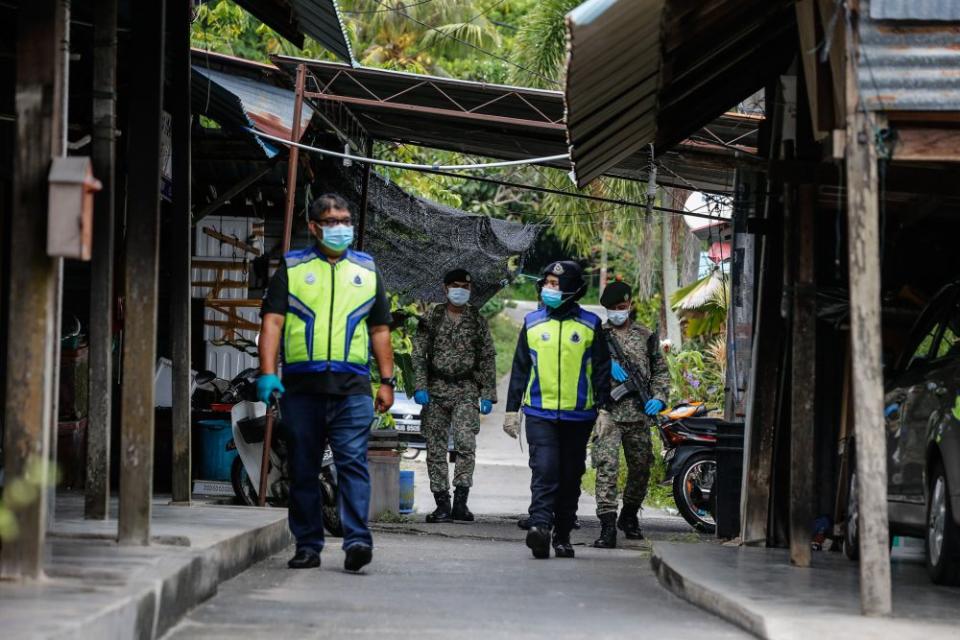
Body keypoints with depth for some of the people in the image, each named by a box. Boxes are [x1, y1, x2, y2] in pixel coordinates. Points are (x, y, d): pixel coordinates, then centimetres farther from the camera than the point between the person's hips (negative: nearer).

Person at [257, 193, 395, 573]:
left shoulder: (367, 271, 17)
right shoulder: (291, 269, 10)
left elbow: (380, 329, 19)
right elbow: (272, 321, 2)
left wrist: (387, 381, 11)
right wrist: (268, 372, -11)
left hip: (352, 388, 0)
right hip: (301, 386, 0)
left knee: (353, 463, -12)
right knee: (303, 470, 4)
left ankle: (357, 540, -17)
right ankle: (307, 546, 10)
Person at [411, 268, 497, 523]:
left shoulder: (477, 320, 10)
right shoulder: (432, 317, 8)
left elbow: (488, 358, 10)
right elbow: (419, 353, 5)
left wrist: (487, 395, 4)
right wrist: (420, 387, -6)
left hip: (466, 390, -1)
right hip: (436, 389, 1)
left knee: (466, 442, -17)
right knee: (436, 447, 0)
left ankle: (460, 500, -14)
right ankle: (442, 503, 4)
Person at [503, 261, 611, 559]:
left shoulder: (589, 325, 4)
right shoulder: (533, 323, 8)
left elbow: (601, 370, 7)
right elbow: (520, 369, 13)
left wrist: (604, 410, 0)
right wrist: (512, 409, 9)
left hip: (578, 416, 0)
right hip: (540, 414, 0)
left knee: (570, 477, 7)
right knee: (544, 471, -16)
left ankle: (563, 536, 15)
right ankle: (540, 527, -27)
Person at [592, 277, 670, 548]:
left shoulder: (646, 336, 13)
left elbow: (660, 371, 17)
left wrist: (658, 397, 0)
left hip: (639, 414, 3)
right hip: (608, 412, -3)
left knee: (640, 469, 13)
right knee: (607, 467, -15)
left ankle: (629, 515, 36)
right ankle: (607, 527, -19)